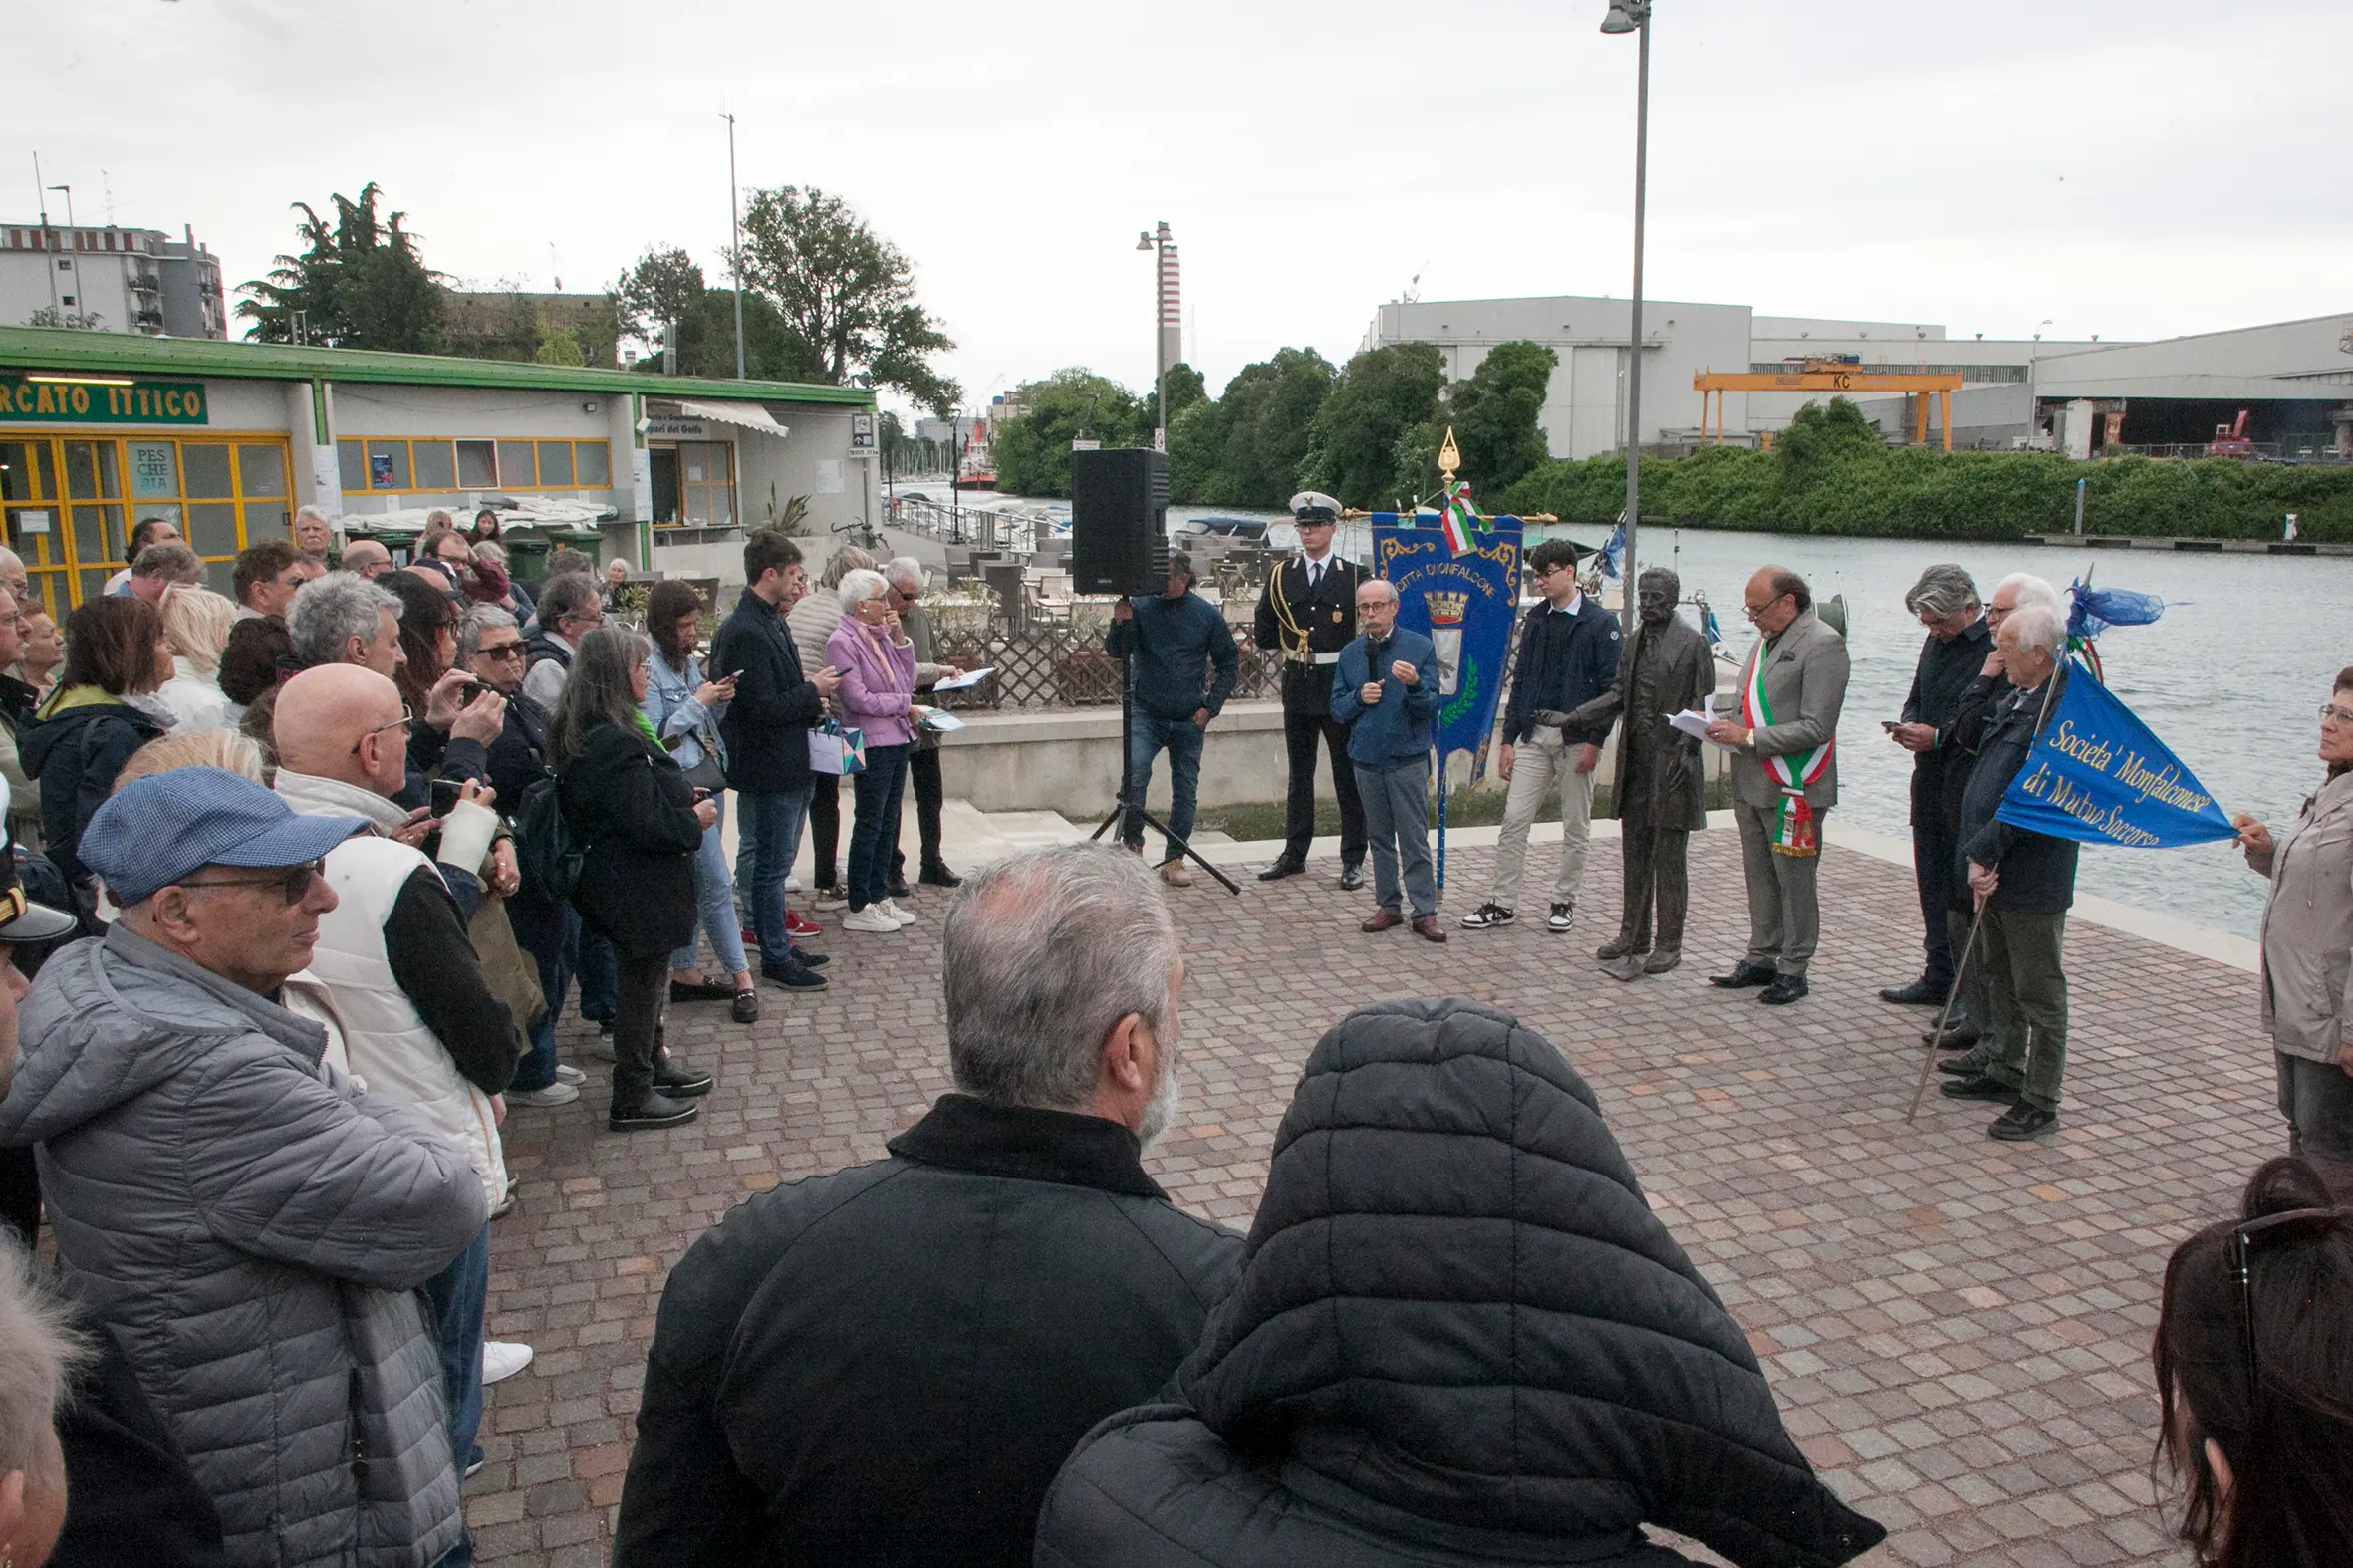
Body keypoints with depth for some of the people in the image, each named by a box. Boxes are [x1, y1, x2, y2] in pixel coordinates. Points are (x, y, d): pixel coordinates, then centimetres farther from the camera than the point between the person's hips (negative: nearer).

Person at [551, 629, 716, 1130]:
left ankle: (651, 1064, 40)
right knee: (643, 980, 2)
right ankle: (632, 1099, 13)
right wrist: (693, 820, -12)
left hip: (616, 880, 10)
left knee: (645, 976, 23)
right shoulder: (613, 744, -27)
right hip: (637, 887, -10)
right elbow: (646, 824, -27)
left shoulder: (584, 734, 7)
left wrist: (679, 798, 8)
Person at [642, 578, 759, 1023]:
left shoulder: (689, 662, 12)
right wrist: (698, 702, -15)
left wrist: (720, 701, 1)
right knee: (717, 883, -6)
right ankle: (741, 978, 1)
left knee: (691, 885, 14)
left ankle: (684, 973, 22)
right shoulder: (648, 668, -13)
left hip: (709, 781, 8)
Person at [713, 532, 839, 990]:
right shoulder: (745, 632, -20)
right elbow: (762, 708, -25)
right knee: (770, 865, 1)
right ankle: (775, 957, 10)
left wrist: (810, 699, 5)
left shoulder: (772, 622, 12)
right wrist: (813, 692, -14)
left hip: (790, 766, 10)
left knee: (776, 861, 18)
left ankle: (778, 946, 29)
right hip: (768, 768, -10)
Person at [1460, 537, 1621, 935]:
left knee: (1576, 826, 7)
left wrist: (1595, 741, -13)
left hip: (1576, 736, -4)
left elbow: (1610, 686, -7)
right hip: (1534, 733, 4)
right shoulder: (1536, 620, 10)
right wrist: (1509, 739, 7)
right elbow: (1520, 681, 12)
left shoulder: (1600, 622, -5)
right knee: (1514, 818, -1)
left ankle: (1564, 902, 19)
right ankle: (1502, 903, 5)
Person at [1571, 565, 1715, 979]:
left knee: (1668, 859, 1)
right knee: (1634, 855, 14)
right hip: (1635, 762, 7)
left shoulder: (1693, 643, -8)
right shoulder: (1635, 640, 12)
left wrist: (1684, 751, -18)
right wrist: (1572, 717, 2)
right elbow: (1618, 695, 13)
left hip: (1672, 764, -7)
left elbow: (1701, 705, -9)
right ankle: (1633, 936, 25)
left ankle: (1668, 945, 12)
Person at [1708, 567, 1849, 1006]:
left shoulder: (1822, 644, -13)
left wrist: (1749, 737, -18)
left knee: (1794, 882, 1)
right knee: (1759, 878, 14)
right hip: (1752, 784, 8)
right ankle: (1761, 959, 24)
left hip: (1792, 788, -8)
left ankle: (1793, 969, 11)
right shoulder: (1766, 641, 14)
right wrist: (1727, 729, 4)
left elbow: (1816, 728, -18)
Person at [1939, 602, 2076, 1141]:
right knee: (2000, 980, 22)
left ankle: (2040, 1102, 12)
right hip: (1994, 872, 10)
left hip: (2032, 879, -10)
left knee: (2039, 994, 3)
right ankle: (2004, 1072, 36)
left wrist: (1985, 850, -21)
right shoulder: (2016, 701, 10)